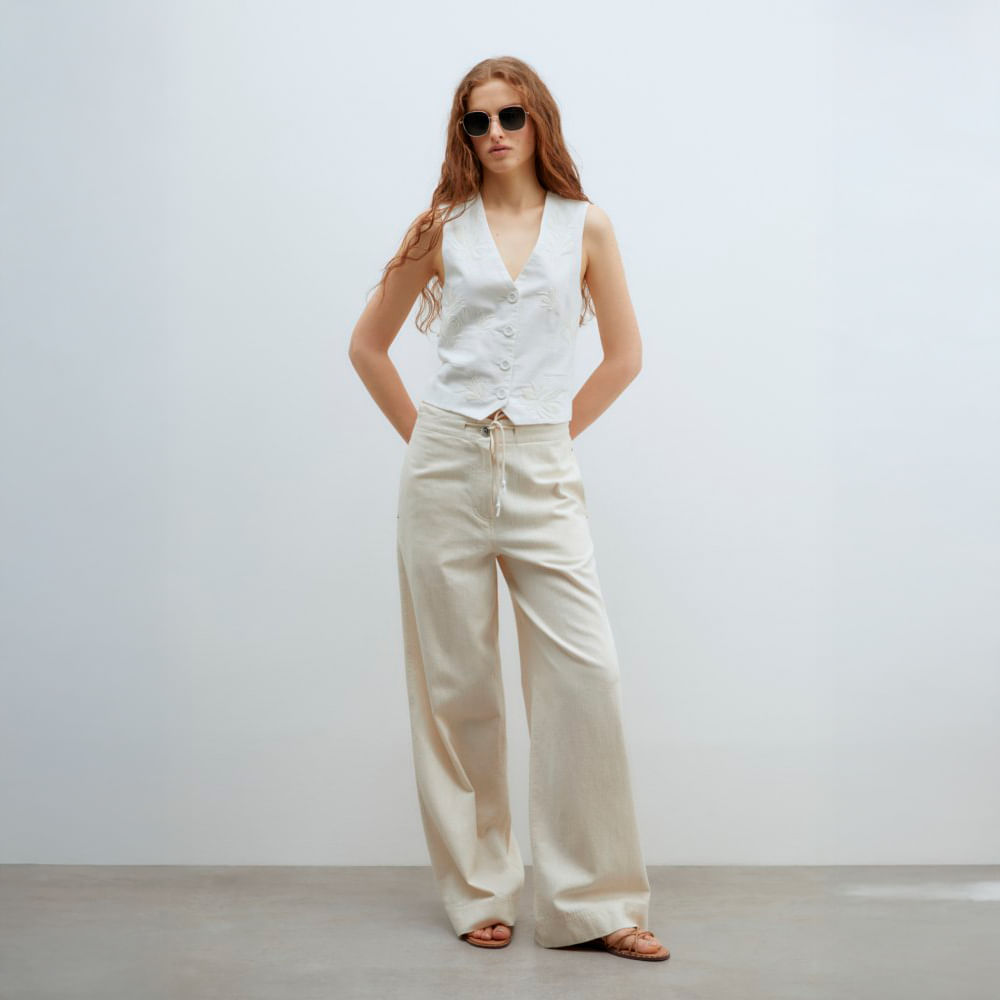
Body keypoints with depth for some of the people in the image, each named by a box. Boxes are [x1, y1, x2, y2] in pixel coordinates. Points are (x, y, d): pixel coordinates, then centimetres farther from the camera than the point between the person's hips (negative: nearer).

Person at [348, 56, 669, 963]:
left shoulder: (584, 226, 8)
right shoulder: (442, 228, 8)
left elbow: (625, 355, 11)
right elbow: (367, 345, 14)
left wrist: (558, 429, 5)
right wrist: (421, 435, 6)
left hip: (541, 474, 0)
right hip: (446, 469, 0)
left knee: (585, 676, -8)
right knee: (456, 684, 4)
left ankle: (592, 900, 6)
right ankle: (480, 893, 19)